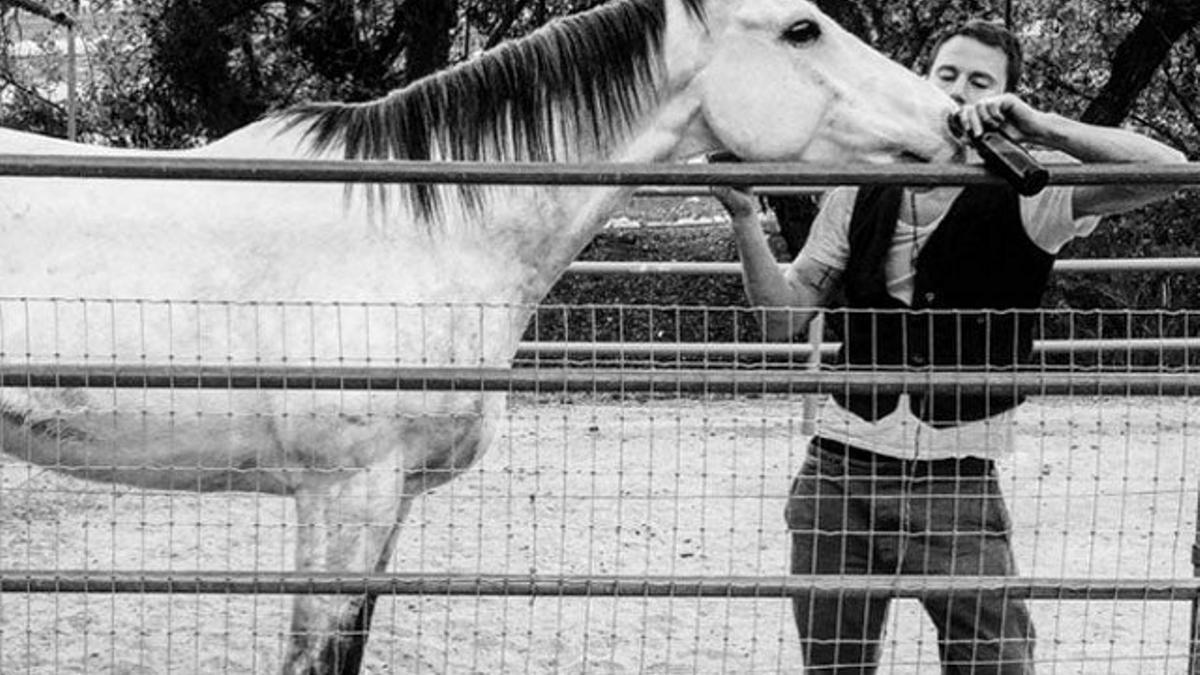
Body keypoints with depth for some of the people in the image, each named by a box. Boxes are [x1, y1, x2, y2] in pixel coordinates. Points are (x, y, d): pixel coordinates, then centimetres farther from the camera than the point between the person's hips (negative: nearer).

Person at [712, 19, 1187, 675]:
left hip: (956, 482, -3)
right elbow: (782, 317, 7)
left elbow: (1165, 169, -15)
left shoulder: (1025, 201, -3)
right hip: (838, 473, 3)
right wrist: (745, 218, -7)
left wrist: (1037, 126, -23)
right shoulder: (859, 195, 7)